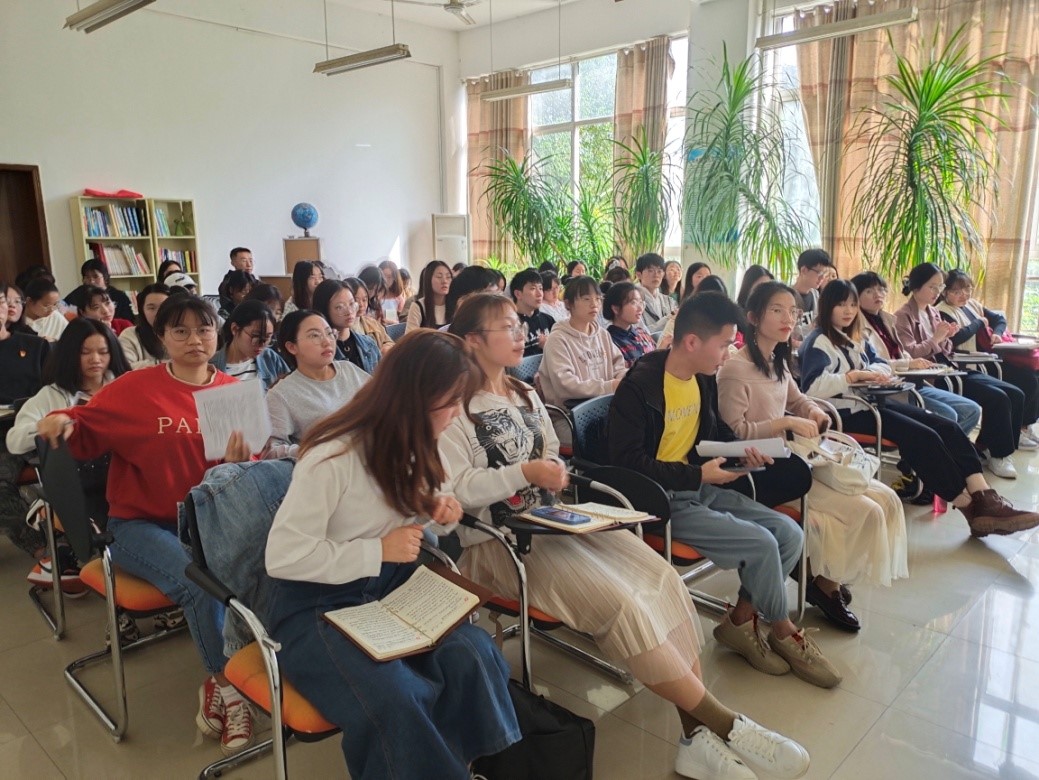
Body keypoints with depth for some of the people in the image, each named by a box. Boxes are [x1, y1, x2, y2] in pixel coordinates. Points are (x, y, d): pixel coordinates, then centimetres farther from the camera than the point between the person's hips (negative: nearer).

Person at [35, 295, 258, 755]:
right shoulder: (136, 387, -2)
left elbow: (250, 470, 4)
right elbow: (87, 433, 5)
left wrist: (241, 462, -18)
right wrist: (62, 420, -17)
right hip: (140, 522, -2)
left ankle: (216, 685, -6)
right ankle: (226, 686, -4)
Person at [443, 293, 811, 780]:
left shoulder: (526, 396, 17)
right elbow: (455, 490, -16)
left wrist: (552, 472, 0)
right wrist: (523, 473, -19)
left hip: (546, 519, 7)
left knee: (659, 576, -16)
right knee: (616, 601, -26)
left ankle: (697, 735, -16)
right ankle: (725, 724, -13)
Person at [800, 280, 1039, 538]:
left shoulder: (855, 337, 20)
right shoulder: (819, 342, -9)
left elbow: (882, 364, 19)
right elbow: (812, 387, -24)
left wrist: (874, 372, -5)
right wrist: (853, 375, -21)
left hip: (871, 401, 9)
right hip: (847, 413, -9)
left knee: (947, 427, -7)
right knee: (923, 437, -23)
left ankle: (984, 499, -16)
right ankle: (972, 509, -12)